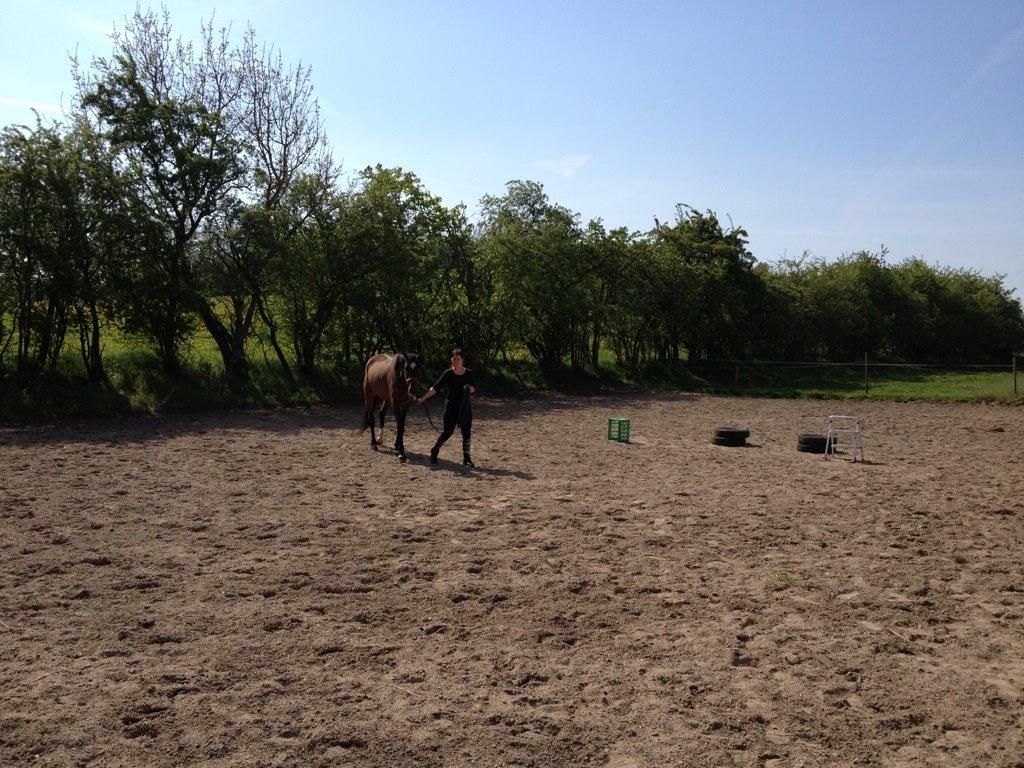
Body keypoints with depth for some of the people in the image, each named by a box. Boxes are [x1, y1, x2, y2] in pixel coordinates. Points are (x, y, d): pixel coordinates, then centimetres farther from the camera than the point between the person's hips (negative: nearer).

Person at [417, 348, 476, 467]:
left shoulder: (469, 373, 1)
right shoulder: (448, 374, -6)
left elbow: (474, 388, 10)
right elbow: (436, 388, -8)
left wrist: (470, 388, -14)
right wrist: (423, 398, -15)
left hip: (465, 407, 3)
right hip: (451, 407, -3)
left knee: (466, 432, 4)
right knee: (447, 431, -3)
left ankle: (466, 459, 13)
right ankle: (435, 450, 20)